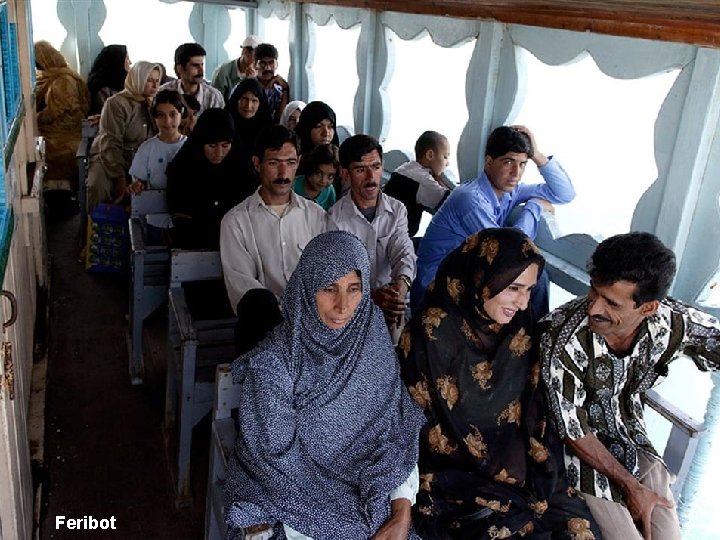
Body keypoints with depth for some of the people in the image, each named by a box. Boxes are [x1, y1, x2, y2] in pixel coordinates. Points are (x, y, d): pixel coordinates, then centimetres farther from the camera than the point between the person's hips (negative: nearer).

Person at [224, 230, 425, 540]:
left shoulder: (372, 343, -6)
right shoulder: (273, 362, -18)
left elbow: (399, 431, -2)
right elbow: (278, 462, -13)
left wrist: (402, 513, -11)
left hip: (366, 494, 4)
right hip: (295, 502, -3)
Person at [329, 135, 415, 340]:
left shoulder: (397, 210, 5)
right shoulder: (335, 218, -7)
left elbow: (403, 252, -7)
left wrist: (402, 282, -32)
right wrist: (370, 296, -32)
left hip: (394, 308, 3)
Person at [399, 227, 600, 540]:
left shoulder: (520, 326, -1)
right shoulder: (431, 334, -17)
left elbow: (532, 413, 7)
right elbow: (417, 425, -12)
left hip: (521, 466, 5)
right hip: (456, 475, -4)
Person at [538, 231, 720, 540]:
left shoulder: (672, 321, -21)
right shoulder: (562, 338, -32)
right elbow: (573, 431, -21)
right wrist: (630, 486, -12)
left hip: (631, 438, 5)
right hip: (579, 447, -4)